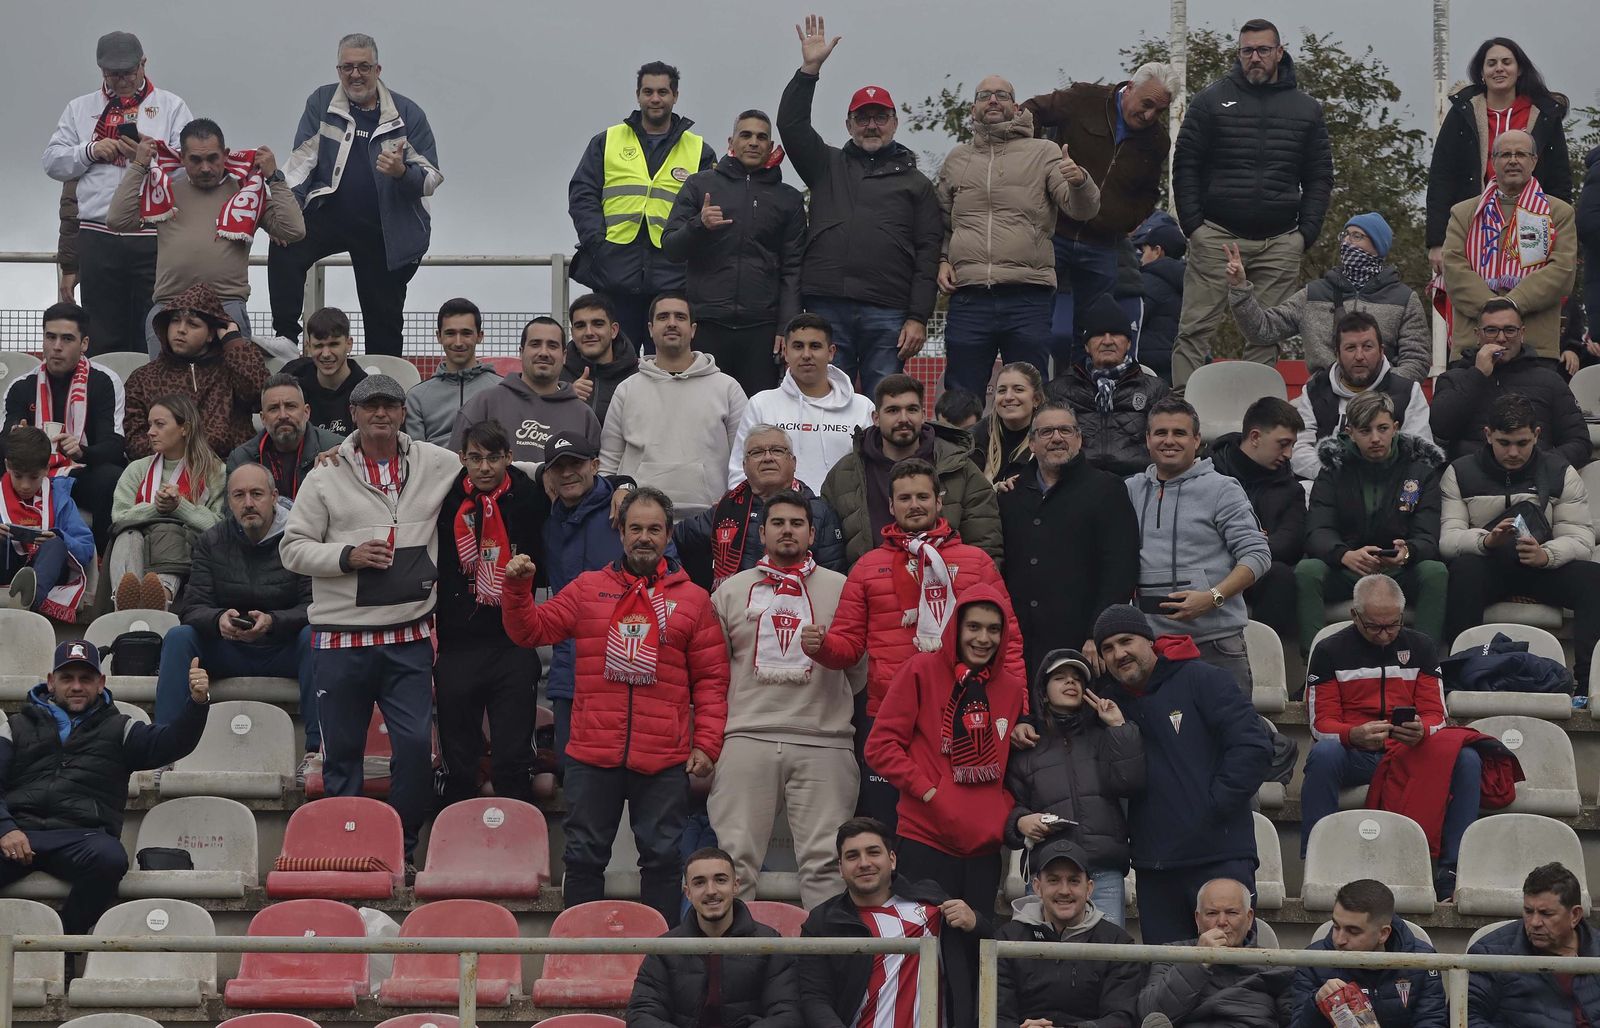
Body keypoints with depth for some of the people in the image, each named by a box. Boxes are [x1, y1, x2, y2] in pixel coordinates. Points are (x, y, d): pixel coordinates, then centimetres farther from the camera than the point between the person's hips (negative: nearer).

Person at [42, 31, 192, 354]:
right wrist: (90, 151, -4)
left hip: (154, 238, -2)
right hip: (98, 238, 2)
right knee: (104, 340, 4)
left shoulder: (171, 106, 10)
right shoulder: (80, 109, 17)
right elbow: (52, 161, 11)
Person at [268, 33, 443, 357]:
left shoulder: (408, 114, -2)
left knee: (384, 318, 5)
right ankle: (285, 340, -23)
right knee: (284, 248, -28)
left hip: (387, 230, 0)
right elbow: (303, 160, -1)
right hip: (330, 214, 0)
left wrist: (402, 172, -25)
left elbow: (431, 179, -3)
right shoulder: (321, 103, 1)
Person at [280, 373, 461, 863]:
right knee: (342, 750, 7)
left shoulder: (436, 465, 5)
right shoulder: (326, 476, 2)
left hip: (409, 638, 1)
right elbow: (293, 547, 0)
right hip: (341, 638, -1)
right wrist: (347, 556, -14)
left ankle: (404, 849, 7)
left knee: (417, 744, -7)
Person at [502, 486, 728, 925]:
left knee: (662, 856, 3)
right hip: (592, 754, 1)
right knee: (584, 855, 5)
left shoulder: (692, 600, 6)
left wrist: (706, 743, -3)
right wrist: (517, 588, -9)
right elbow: (531, 630, 8)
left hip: (664, 759, -1)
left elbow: (711, 680, 5)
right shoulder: (588, 589, 10)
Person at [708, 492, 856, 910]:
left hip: (823, 741, -1)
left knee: (825, 859, -4)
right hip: (747, 738, 1)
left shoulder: (840, 589, 12)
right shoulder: (732, 589, 16)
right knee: (733, 855, -2)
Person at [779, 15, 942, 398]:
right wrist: (809, 70, -1)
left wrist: (918, 318, -2)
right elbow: (790, 125, 8)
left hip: (887, 314, -1)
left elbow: (928, 253, 7)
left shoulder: (915, 183, 15)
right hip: (826, 308, 1)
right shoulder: (828, 167, 20)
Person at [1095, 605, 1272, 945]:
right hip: (1153, 866, 6)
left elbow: (1252, 747, -9)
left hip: (1220, 857, -6)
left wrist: (1215, 805, -11)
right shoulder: (1111, 703, 14)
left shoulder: (1203, 680, -2)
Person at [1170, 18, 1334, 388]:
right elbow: (1185, 167, 5)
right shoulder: (1211, 100, 5)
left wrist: (1307, 232, 2)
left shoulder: (1306, 109, 11)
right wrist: (1193, 226, -4)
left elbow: (1320, 177, 14)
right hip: (1216, 237, -2)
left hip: (1281, 243, 2)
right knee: (1195, 330, -6)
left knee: (1266, 337, 2)